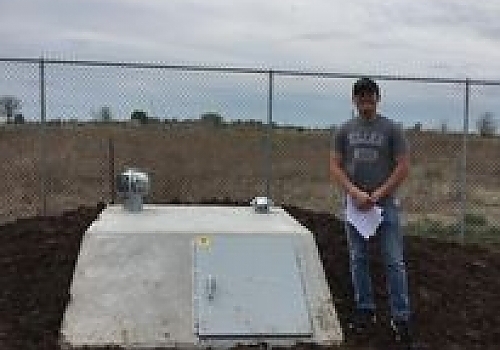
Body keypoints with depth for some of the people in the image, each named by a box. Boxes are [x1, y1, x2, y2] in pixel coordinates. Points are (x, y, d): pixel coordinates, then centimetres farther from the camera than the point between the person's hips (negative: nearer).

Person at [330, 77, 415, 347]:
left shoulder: (392, 129, -3)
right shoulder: (344, 131, 4)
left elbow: (403, 167, -7)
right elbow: (335, 166, 1)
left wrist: (378, 194, -13)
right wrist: (355, 193, -13)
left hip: (386, 203, -3)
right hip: (355, 203, 3)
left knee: (394, 261, -3)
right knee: (358, 260, 9)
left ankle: (400, 317, 4)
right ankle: (365, 310, 23)